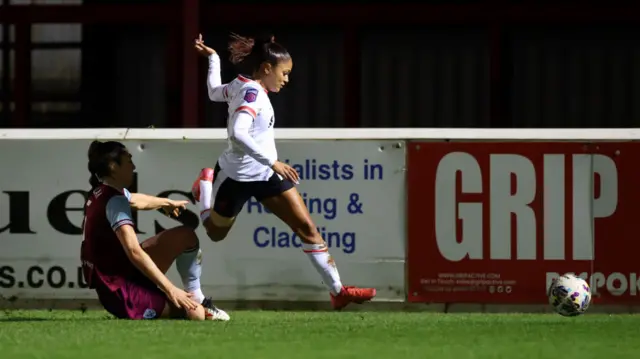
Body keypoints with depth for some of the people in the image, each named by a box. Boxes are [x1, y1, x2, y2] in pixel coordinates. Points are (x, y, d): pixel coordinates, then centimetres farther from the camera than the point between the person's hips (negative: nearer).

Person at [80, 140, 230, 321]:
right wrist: (171, 290, -28)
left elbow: (135, 200, 34)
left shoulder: (100, 193, 10)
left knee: (185, 236, 14)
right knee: (195, 314, -17)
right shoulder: (114, 200, -20)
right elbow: (134, 252, -29)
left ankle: (196, 297, 19)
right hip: (121, 291, -10)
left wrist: (166, 202, 54)